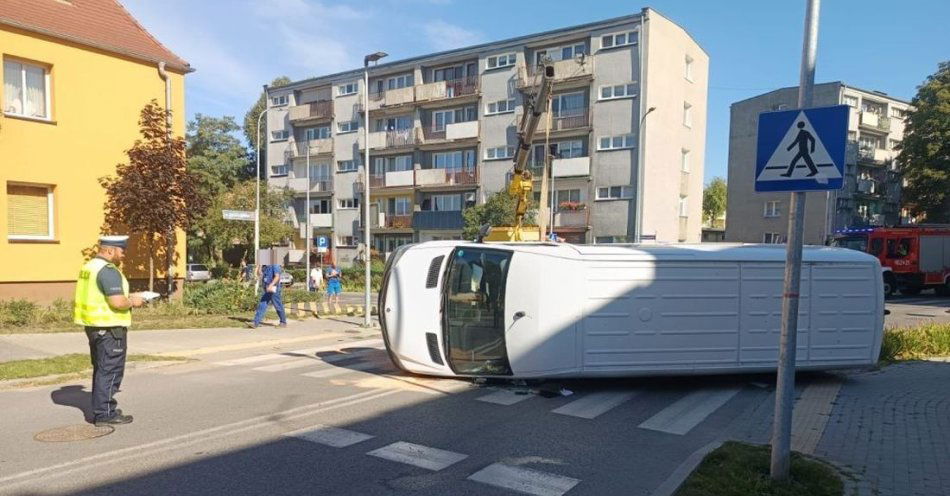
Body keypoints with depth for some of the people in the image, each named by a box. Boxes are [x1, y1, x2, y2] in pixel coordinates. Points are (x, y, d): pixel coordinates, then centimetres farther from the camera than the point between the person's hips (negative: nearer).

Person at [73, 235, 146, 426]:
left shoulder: (88, 267, 13)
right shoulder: (108, 271, -18)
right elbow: (117, 303, -26)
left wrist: (128, 296, 15)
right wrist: (132, 302, -7)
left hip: (93, 325, 10)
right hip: (109, 328, -10)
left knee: (101, 370, 18)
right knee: (110, 371, -3)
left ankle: (101, 410, 27)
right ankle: (105, 414, 2)